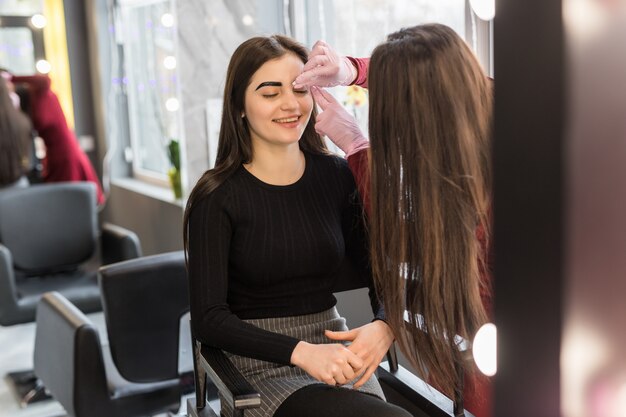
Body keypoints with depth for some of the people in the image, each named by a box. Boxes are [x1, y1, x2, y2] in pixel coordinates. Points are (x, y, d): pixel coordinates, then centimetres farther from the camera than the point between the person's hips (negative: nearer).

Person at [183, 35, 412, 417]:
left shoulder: (338, 176, 2)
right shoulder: (217, 197, -8)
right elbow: (209, 319, -11)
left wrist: (384, 326, -17)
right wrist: (300, 352, -24)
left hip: (335, 352, 4)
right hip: (262, 367, -4)